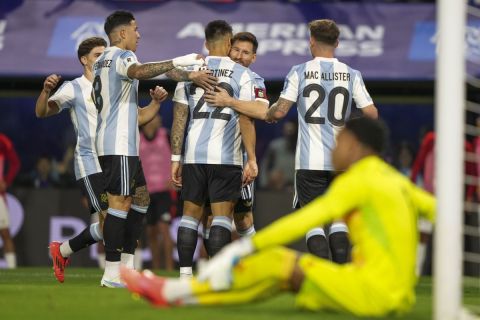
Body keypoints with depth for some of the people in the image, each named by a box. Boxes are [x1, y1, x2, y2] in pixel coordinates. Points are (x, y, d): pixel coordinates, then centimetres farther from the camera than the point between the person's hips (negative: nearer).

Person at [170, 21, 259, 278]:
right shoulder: (241, 75, -1)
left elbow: (179, 118, 6)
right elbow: (246, 120, -6)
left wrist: (176, 158, 10)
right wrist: (252, 160, -3)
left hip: (194, 154, 3)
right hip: (226, 156, -3)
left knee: (191, 214, 11)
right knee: (222, 216, -1)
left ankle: (184, 276, 7)